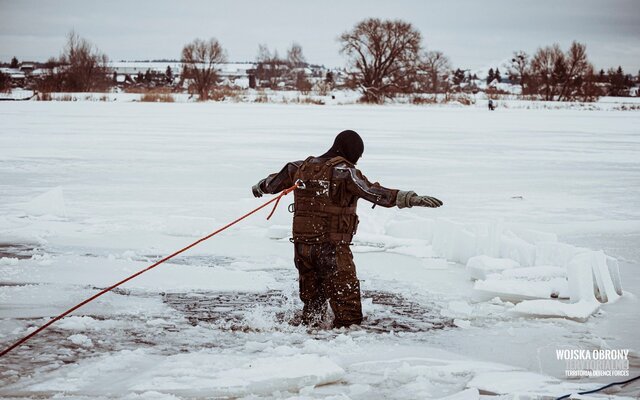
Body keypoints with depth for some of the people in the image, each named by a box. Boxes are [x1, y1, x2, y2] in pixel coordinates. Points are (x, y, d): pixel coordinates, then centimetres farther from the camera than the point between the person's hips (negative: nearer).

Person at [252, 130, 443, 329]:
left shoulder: (302, 167, 8)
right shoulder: (344, 172, -13)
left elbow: (274, 183, 25)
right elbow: (373, 192, -25)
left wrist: (259, 187, 48)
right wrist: (411, 199, -31)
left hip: (302, 243, 7)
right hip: (333, 247, -7)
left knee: (311, 298, 22)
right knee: (346, 296, 1)